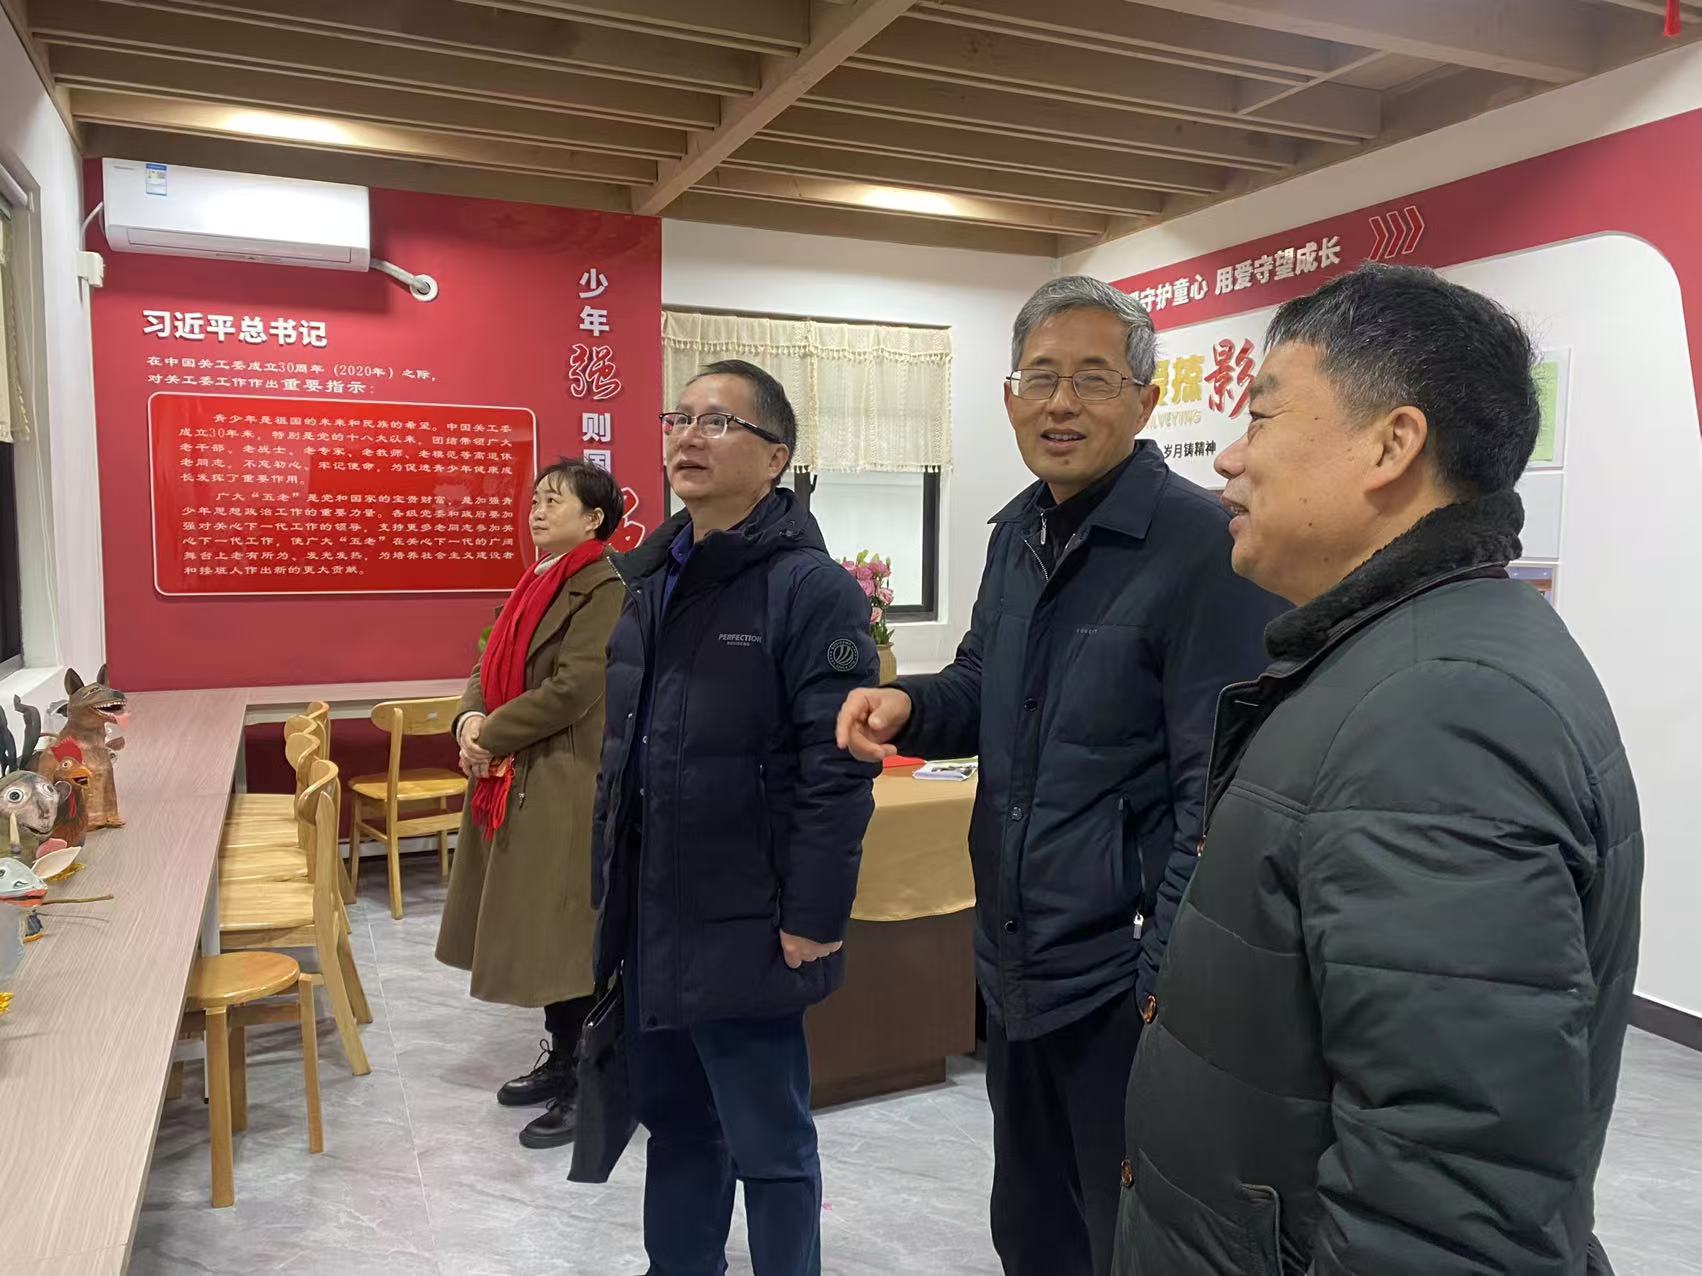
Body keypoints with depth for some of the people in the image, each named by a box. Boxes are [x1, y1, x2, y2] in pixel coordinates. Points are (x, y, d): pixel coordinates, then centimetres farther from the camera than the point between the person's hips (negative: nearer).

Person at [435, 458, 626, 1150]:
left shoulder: (602, 587, -14)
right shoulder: (536, 582, 15)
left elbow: (572, 689, -21)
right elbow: (490, 666, 15)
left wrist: (490, 735, -13)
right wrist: (470, 718, -5)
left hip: (565, 787, -9)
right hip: (515, 782, 9)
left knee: (564, 933, -2)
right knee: (536, 929, 16)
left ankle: (585, 1087, 11)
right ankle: (560, 1055, 32)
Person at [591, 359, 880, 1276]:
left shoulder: (810, 588, -15)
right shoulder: (650, 577, 10)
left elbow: (837, 772, -18)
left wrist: (813, 919, -18)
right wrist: (608, 885, 15)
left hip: (744, 926, -7)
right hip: (649, 916, 8)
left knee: (768, 1144, 9)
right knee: (674, 1120, 22)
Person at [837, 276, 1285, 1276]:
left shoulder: (1203, 545, -18)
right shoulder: (1018, 532, 8)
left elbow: (1218, 790, -21)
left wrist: (1168, 986, -23)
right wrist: (909, 705, -3)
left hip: (1124, 975, -8)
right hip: (1015, 958, 8)